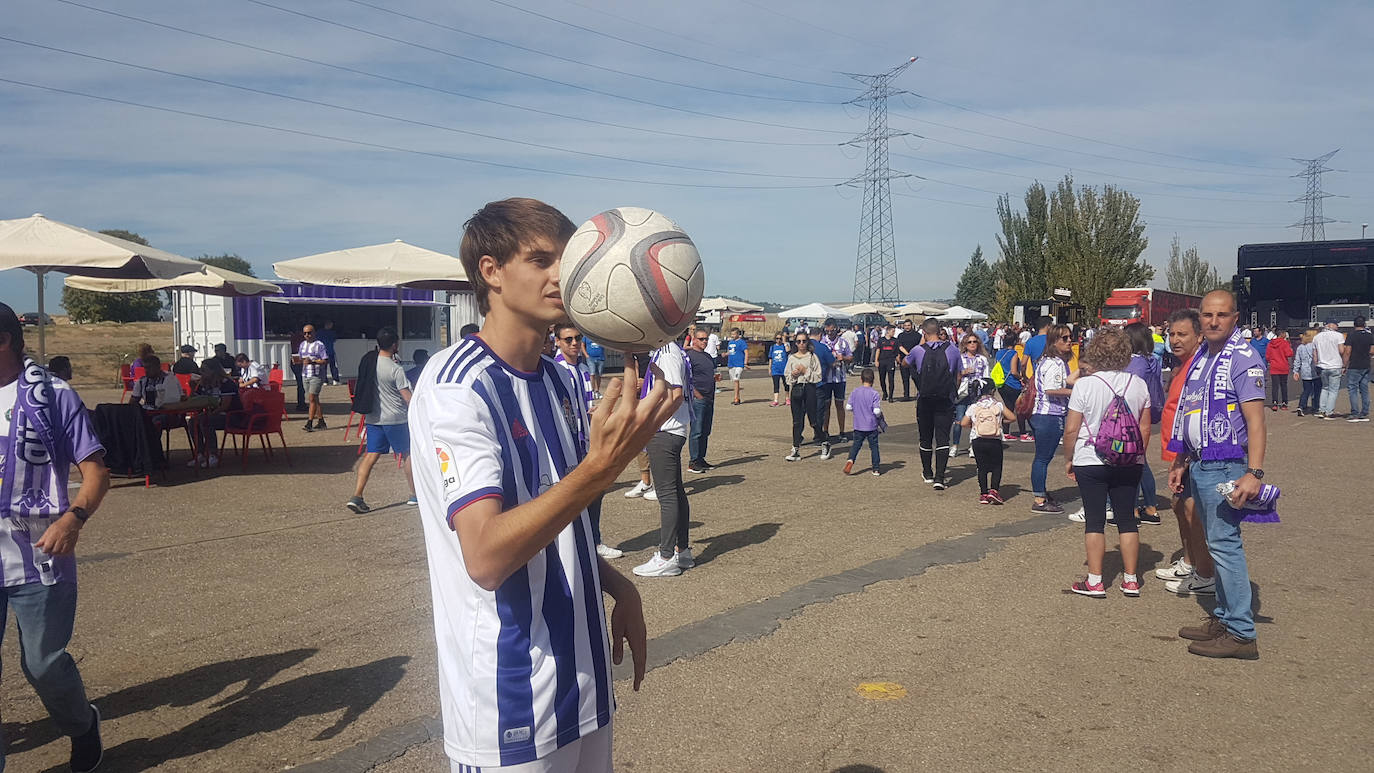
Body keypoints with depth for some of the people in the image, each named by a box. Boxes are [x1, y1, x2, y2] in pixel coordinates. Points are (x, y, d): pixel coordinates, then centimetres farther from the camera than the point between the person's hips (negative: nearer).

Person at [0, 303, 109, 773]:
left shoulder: (52, 395, -5)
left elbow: (96, 470, -7)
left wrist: (74, 517, -24)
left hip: (38, 557, -3)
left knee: (43, 664, 8)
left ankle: (82, 726, 36)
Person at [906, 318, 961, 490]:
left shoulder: (918, 351, -6)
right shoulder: (953, 350, -2)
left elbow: (905, 363, 17)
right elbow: (958, 377, 5)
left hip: (924, 400, 0)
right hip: (946, 401, 0)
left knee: (926, 438, 14)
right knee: (942, 438, -1)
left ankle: (928, 474, 28)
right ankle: (939, 477, -10)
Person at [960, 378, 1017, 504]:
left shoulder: (973, 407, 5)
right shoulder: (998, 404, 1)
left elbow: (964, 423, 8)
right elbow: (1012, 417, 2)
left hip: (977, 441, 1)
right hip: (995, 441, -1)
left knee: (982, 468, 9)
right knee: (996, 467, 9)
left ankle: (983, 493, 5)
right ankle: (994, 489, -8)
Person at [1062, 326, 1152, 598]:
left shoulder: (1084, 385, -12)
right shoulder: (1139, 385, 0)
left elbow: (1071, 429, -10)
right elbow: (1145, 428, 5)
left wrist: (1068, 460, 3)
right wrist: (1139, 456, 18)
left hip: (1091, 463, -3)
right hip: (1129, 463, 3)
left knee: (1094, 520, 3)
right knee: (1127, 518, 11)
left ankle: (1095, 581, 6)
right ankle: (1131, 580, 17)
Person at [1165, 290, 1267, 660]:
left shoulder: (1243, 358, -11)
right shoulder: (1200, 356, 14)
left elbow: (1255, 419, -18)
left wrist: (1254, 473, -25)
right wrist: (1180, 463, 20)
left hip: (1225, 466, -9)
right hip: (1199, 465, 9)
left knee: (1225, 543, -8)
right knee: (1218, 543, 13)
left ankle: (1241, 633, -2)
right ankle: (1223, 618, 22)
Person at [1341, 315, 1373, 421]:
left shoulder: (1351, 335, -10)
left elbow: (1347, 352, -10)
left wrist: (1345, 365, -3)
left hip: (1354, 367, -5)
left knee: (1352, 390, -2)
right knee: (1364, 390, 10)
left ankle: (1355, 414, -6)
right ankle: (1365, 414, 11)